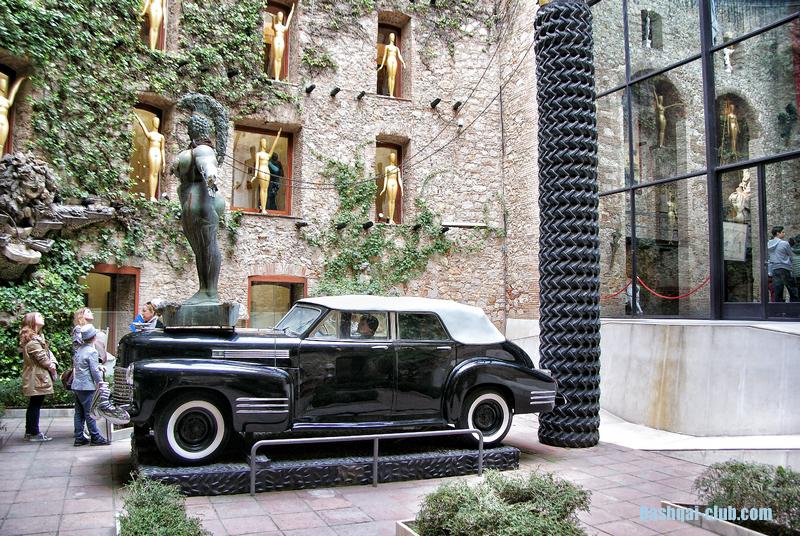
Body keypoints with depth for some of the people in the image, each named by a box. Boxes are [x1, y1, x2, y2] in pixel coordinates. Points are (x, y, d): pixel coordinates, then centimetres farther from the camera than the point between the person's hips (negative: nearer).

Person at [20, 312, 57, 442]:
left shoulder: (37, 337, 18)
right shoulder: (32, 340, -16)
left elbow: (48, 352, 13)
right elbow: (41, 357, -19)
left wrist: (53, 363, -3)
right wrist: (51, 366, -4)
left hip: (36, 378, 10)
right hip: (37, 378, -10)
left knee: (33, 405, 15)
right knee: (35, 405, -4)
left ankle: (29, 432, 22)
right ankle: (34, 433, 2)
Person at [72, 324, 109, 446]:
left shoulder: (79, 350, 10)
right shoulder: (92, 351, -14)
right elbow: (94, 371, -15)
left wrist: (98, 367, 20)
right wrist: (100, 383, -4)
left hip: (76, 385, 8)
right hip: (87, 386, -8)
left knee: (79, 413, 11)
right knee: (90, 412, -3)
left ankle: (79, 438, 14)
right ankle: (95, 437, 2)